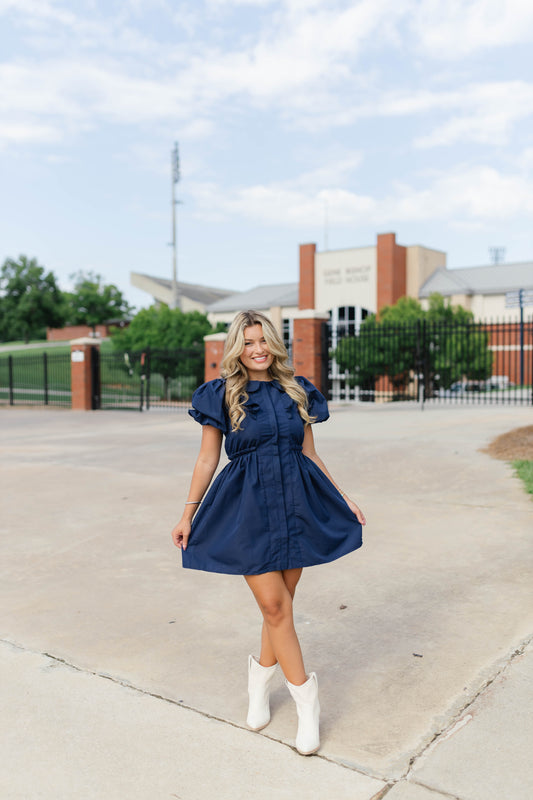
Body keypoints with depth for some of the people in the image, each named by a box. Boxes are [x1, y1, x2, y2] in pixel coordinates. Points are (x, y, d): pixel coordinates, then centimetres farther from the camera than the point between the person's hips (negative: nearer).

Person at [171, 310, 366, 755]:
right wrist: (188, 514, 1)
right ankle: (306, 700, 9)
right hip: (248, 507, -3)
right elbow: (207, 459, 2)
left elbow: (310, 454, 13)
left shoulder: (297, 391, 8)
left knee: (281, 605, 9)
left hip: (296, 504, 3)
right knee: (274, 606, -4)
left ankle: (261, 676, 33)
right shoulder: (222, 395, -1)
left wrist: (343, 498, 11)